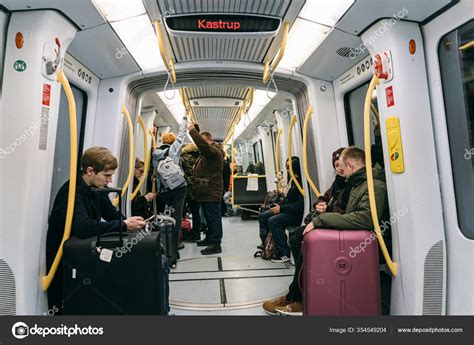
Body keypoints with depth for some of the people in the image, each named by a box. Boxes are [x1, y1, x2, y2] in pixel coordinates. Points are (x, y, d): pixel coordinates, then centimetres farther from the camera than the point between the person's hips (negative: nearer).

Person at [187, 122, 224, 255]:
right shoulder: (205, 154, 22)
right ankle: (210, 238, 29)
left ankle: (216, 244, -4)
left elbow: (203, 145, -30)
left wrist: (192, 130, -25)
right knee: (208, 217, 18)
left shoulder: (215, 151, -11)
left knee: (214, 217, -7)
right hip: (205, 191, 10)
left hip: (212, 192, -10)